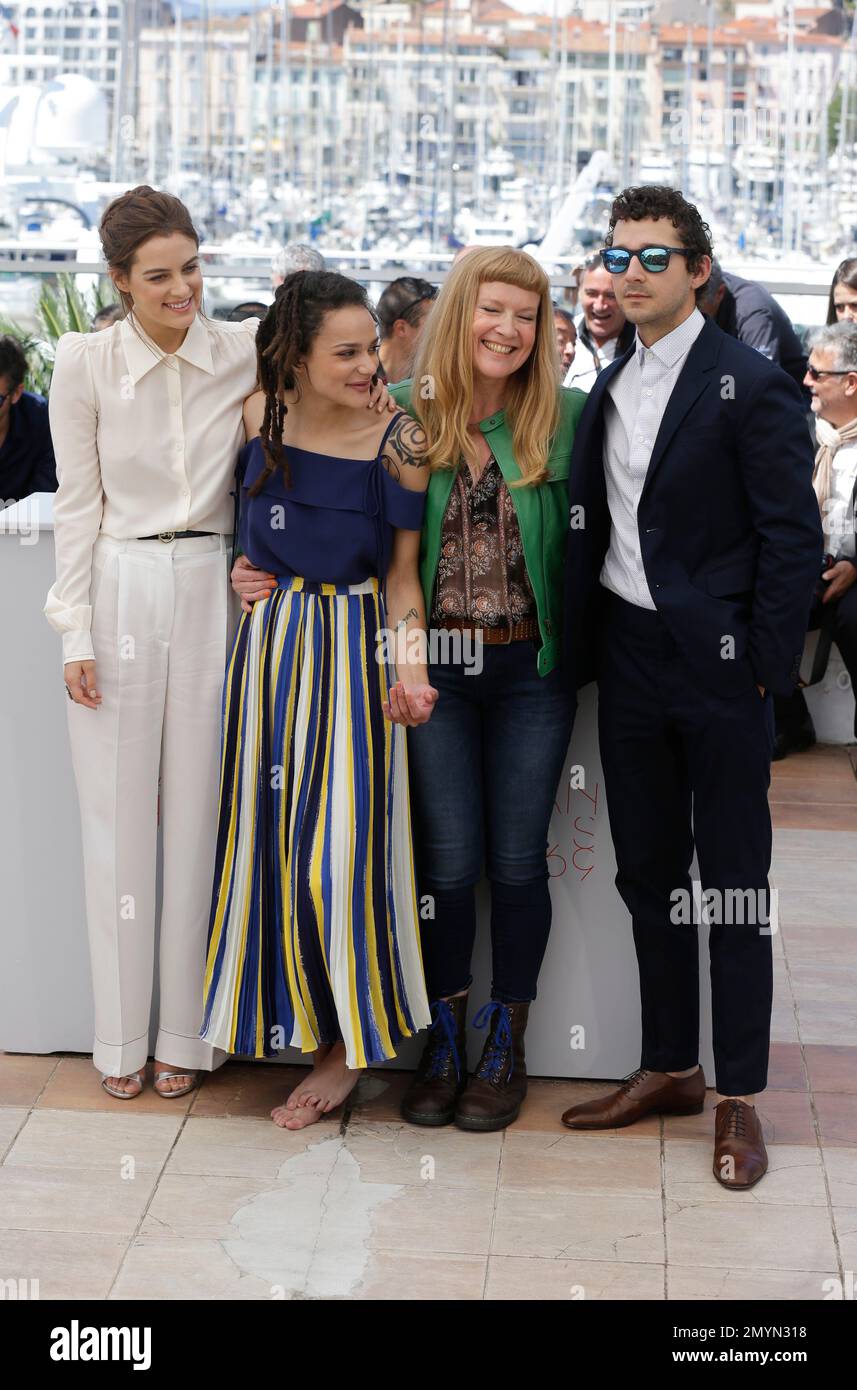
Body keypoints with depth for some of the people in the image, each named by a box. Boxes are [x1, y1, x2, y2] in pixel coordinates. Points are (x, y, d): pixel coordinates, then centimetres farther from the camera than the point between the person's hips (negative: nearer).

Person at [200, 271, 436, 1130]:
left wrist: (409, 661, -20)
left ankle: (349, 1039, 15)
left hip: (352, 654, -4)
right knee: (269, 830, 11)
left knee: (338, 843, -3)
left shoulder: (397, 444, -10)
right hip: (268, 646, 4)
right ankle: (284, 1013, 29)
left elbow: (402, 571, -6)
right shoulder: (259, 416, -1)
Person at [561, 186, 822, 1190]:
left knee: (733, 881, 3)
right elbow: (590, 528, 13)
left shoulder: (750, 385, -9)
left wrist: (764, 667, -13)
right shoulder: (606, 389, 11)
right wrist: (582, 649, 7)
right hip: (627, 658, 6)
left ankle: (738, 1096, 14)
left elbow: (793, 536, -10)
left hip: (717, 663, -6)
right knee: (647, 872, 13)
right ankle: (666, 1069, 26)